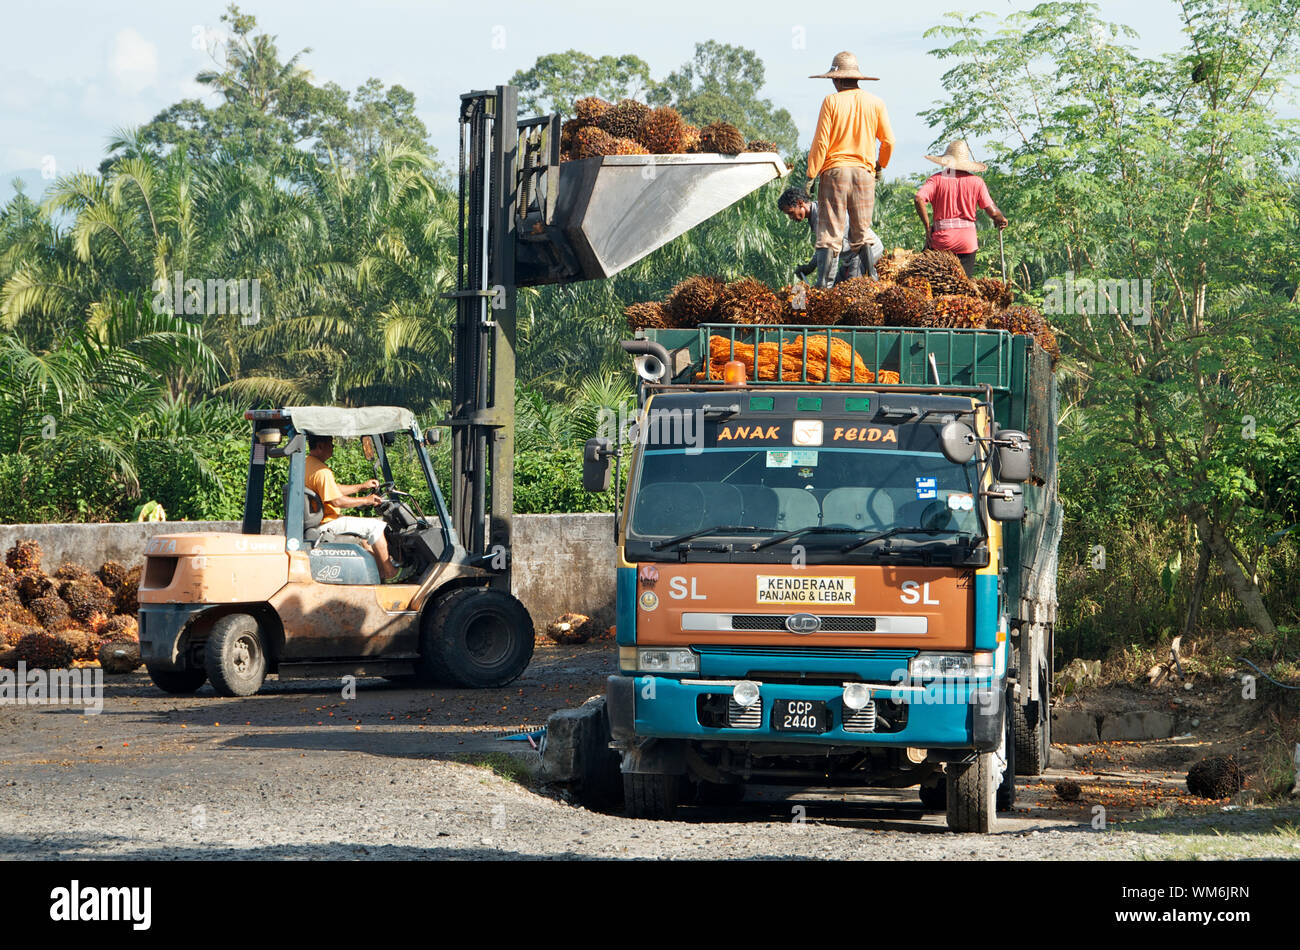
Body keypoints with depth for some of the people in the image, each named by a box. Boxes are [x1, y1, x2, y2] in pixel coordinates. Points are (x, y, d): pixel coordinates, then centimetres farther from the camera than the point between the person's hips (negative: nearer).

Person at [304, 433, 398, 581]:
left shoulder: (307, 464, 12)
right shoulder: (322, 471, -23)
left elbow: (334, 489, 20)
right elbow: (336, 501, -25)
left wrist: (361, 487, 18)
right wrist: (365, 500, -14)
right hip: (326, 525, -11)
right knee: (375, 526, -7)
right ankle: (388, 571, -2)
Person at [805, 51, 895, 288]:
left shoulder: (831, 102, -4)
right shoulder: (875, 103, 4)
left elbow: (821, 143, -6)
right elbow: (888, 141, 6)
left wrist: (811, 175, 0)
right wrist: (880, 166, 24)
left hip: (834, 171, -2)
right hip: (864, 171, 2)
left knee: (830, 233, -3)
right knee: (861, 235, 8)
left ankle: (825, 286, -9)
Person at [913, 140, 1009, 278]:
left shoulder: (937, 179, 1)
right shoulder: (976, 181, 3)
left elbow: (919, 199, -15)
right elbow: (992, 212, 0)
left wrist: (928, 228, -6)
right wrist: (1002, 219, 23)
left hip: (941, 240, -1)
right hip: (968, 239, 1)